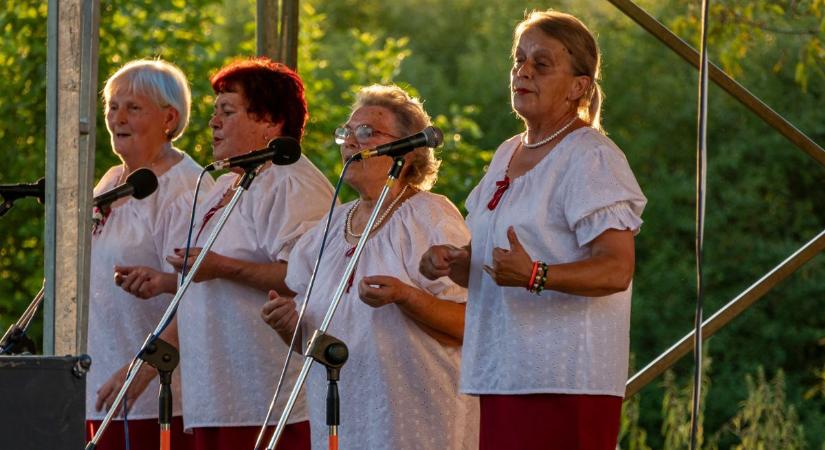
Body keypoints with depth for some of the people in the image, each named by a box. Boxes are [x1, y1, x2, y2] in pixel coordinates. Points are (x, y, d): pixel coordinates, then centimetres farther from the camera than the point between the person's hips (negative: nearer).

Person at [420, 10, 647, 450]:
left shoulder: (591, 158, -8)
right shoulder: (507, 155, 18)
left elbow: (617, 269, -18)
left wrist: (535, 275, -32)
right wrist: (450, 262, 4)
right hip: (502, 377, 8)